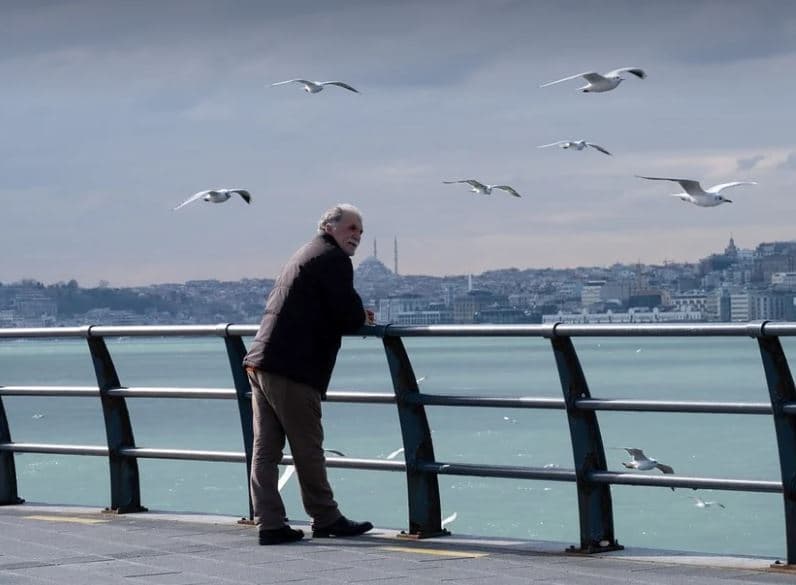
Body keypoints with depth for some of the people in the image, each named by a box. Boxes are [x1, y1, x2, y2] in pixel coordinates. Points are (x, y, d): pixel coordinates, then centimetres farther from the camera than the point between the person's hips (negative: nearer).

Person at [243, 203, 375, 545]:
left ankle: (269, 524, 5)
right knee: (308, 448, 0)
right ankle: (326, 519, 9)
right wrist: (362, 319, 11)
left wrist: (355, 316, 17)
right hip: (292, 370, -9)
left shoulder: (305, 255, 26)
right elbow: (350, 317, -12)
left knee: (266, 449, 4)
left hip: (261, 362, 9)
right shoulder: (333, 259, -4)